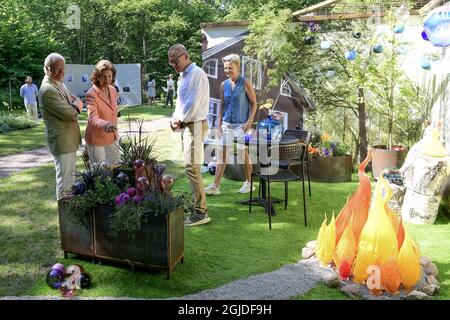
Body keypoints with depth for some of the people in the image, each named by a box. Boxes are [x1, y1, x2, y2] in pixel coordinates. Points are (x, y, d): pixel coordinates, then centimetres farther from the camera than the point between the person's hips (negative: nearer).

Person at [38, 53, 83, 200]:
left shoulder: (60, 84, 10)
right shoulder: (47, 90, -20)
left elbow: (78, 102, 13)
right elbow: (69, 114, -24)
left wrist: (75, 104, -9)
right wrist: (75, 107, -3)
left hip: (70, 138, 10)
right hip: (61, 141, -10)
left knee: (70, 175, 19)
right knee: (64, 177, -2)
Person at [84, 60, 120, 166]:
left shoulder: (113, 90, 2)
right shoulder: (91, 94, -20)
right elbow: (93, 118, -34)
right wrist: (105, 124, -54)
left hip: (112, 138, 7)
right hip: (96, 139, -7)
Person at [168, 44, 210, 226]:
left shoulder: (197, 74, -13)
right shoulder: (184, 76, 18)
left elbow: (192, 104, -20)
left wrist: (180, 121, -7)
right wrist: (175, 119, 6)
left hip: (195, 125, -10)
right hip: (186, 126, 10)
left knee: (191, 168, -12)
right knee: (192, 167, 14)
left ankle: (200, 213, -7)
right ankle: (198, 203, 24)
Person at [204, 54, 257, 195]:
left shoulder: (245, 83, -5)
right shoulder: (224, 85, 8)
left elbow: (254, 104, -4)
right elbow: (222, 105, 13)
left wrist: (250, 121, -14)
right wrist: (219, 124, 8)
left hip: (241, 125, -4)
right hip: (226, 124, 4)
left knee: (244, 154, 5)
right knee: (222, 153, -2)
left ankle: (249, 183, 21)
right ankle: (215, 186, -2)